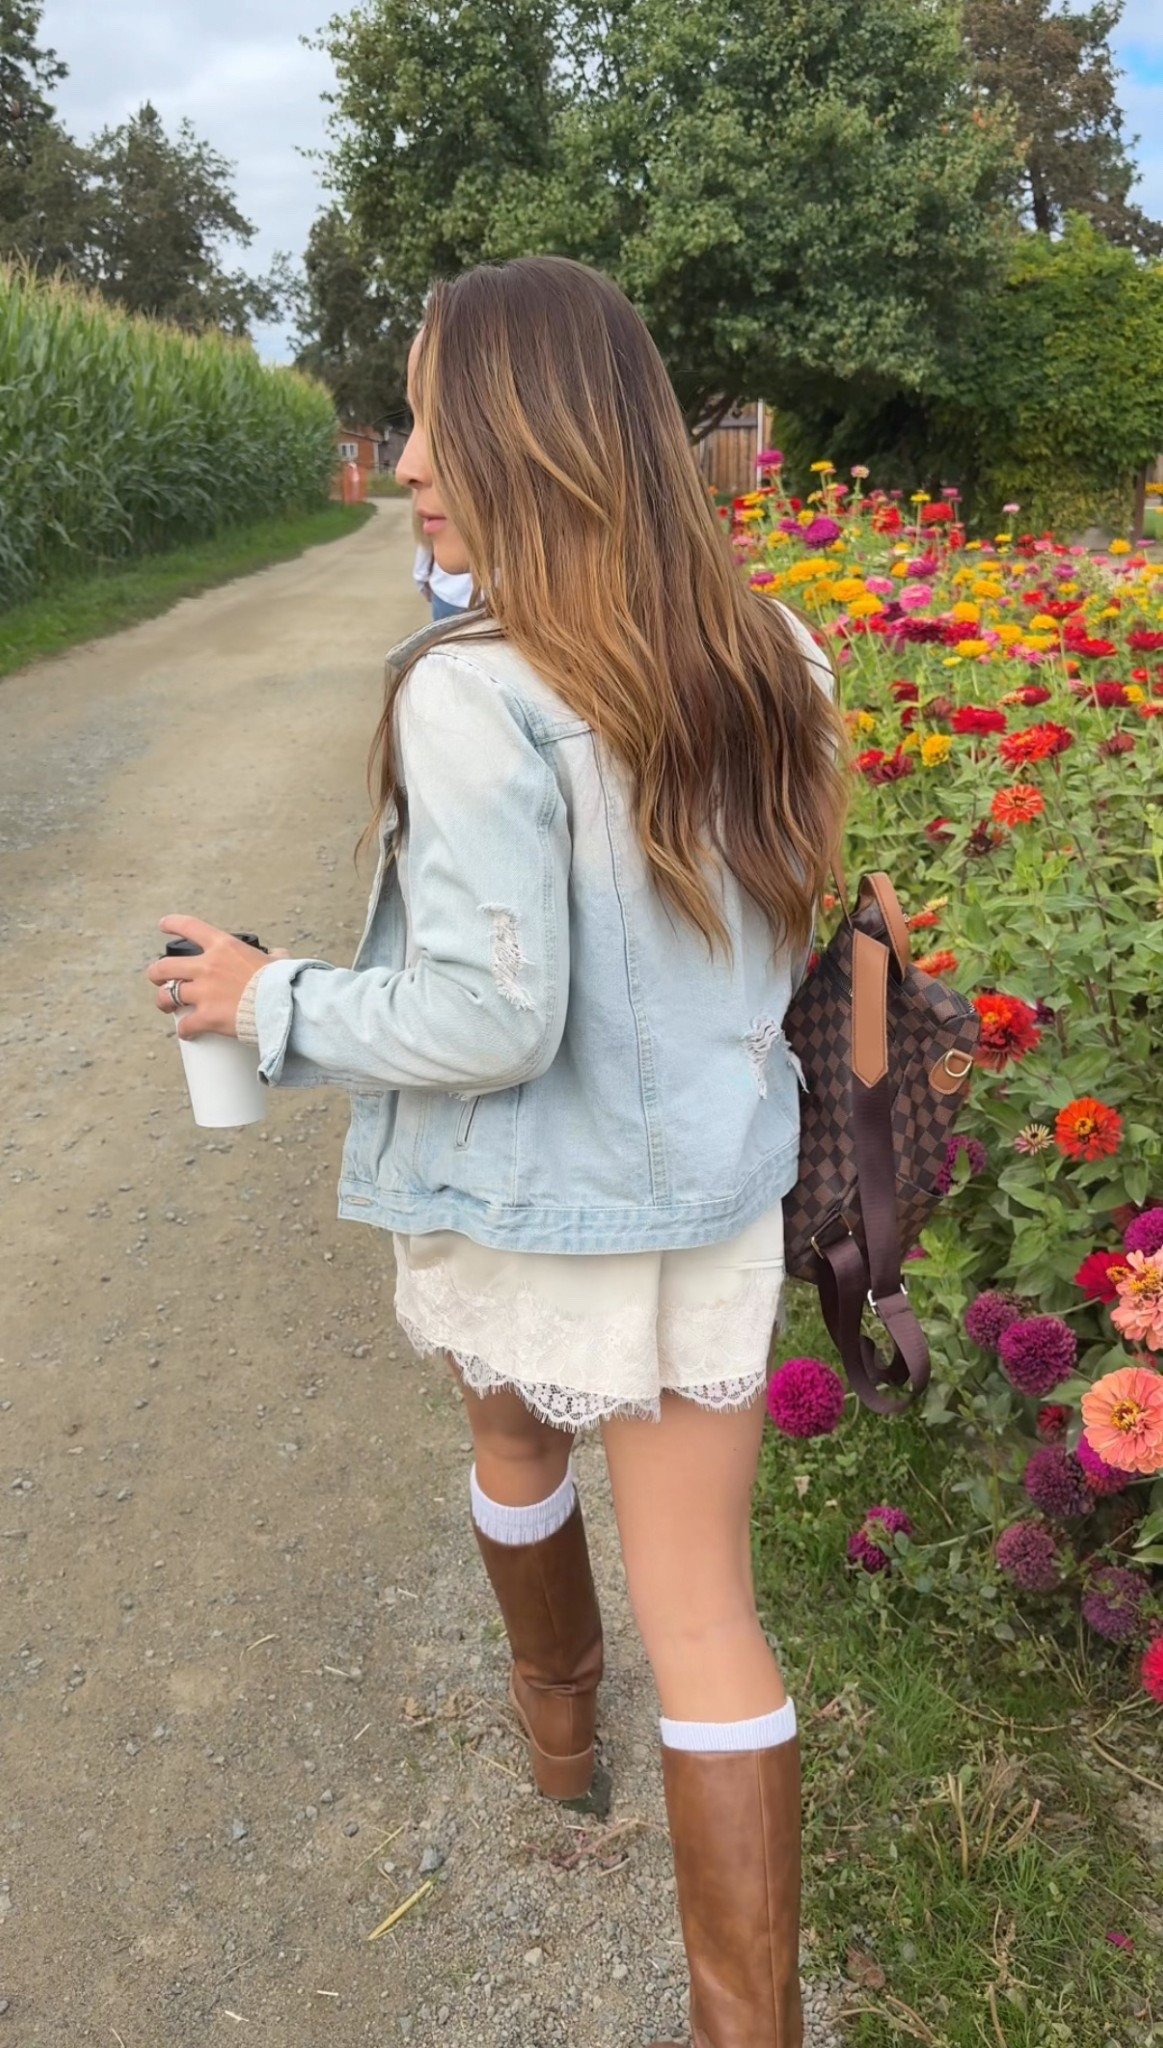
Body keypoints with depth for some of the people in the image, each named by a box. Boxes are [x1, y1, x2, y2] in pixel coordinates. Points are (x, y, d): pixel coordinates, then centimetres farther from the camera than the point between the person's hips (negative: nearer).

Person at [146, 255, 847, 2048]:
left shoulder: (473, 698, -23)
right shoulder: (769, 669, -3)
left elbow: (491, 1021, -23)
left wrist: (268, 1003, -10)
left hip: (526, 1206, -3)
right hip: (711, 1198, 4)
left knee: (516, 1444, 30)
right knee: (707, 1614, 12)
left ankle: (555, 1716, 58)